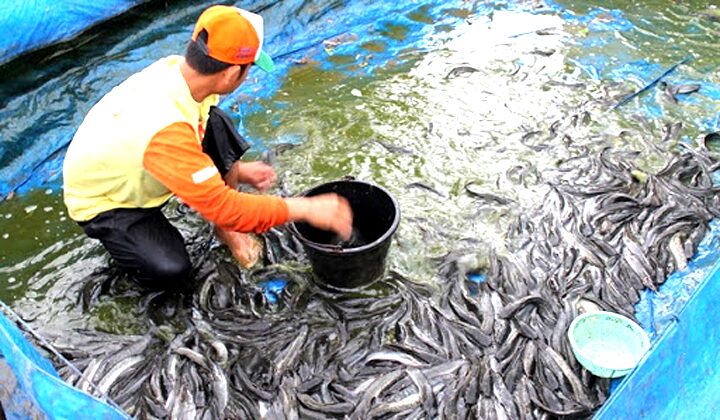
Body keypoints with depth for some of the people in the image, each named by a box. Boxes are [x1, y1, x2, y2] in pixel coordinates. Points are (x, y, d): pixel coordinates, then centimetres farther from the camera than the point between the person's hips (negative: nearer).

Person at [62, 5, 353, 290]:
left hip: (133, 170, 7)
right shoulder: (166, 131, -42)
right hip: (102, 202, -7)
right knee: (171, 269, -27)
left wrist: (235, 170, 0)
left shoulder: (176, 68, -18)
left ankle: (226, 226, 0)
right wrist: (306, 209, -32)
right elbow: (222, 206, -36)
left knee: (217, 128, -15)